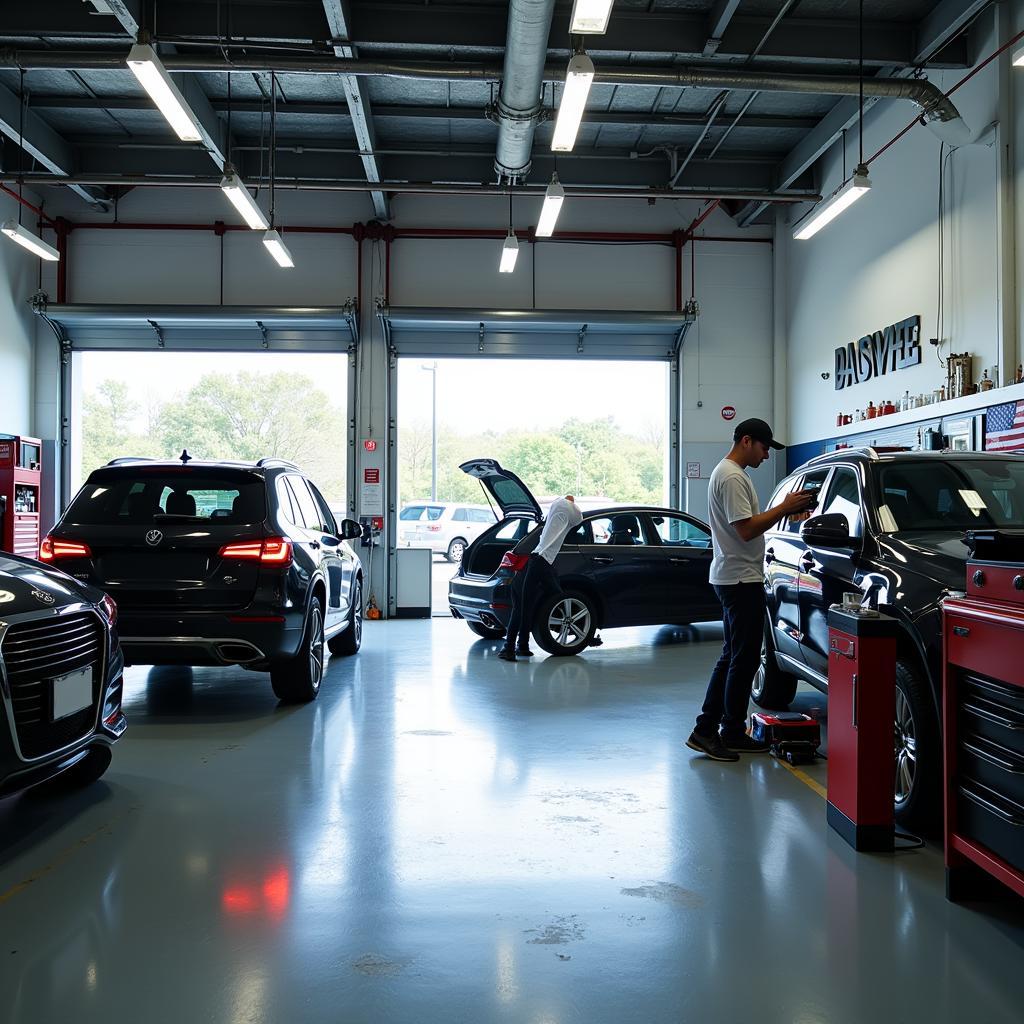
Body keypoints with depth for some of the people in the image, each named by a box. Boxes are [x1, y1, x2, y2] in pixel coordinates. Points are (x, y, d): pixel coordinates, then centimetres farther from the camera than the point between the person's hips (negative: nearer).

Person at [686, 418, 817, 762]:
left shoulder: (728, 473, 18)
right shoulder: (732, 477, -16)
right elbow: (746, 529, -23)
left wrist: (784, 509, 9)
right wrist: (784, 508, -16)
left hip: (731, 578, 11)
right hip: (741, 579, -11)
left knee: (732, 657, 13)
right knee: (744, 659, -4)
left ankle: (706, 729, 14)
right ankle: (733, 732, 5)